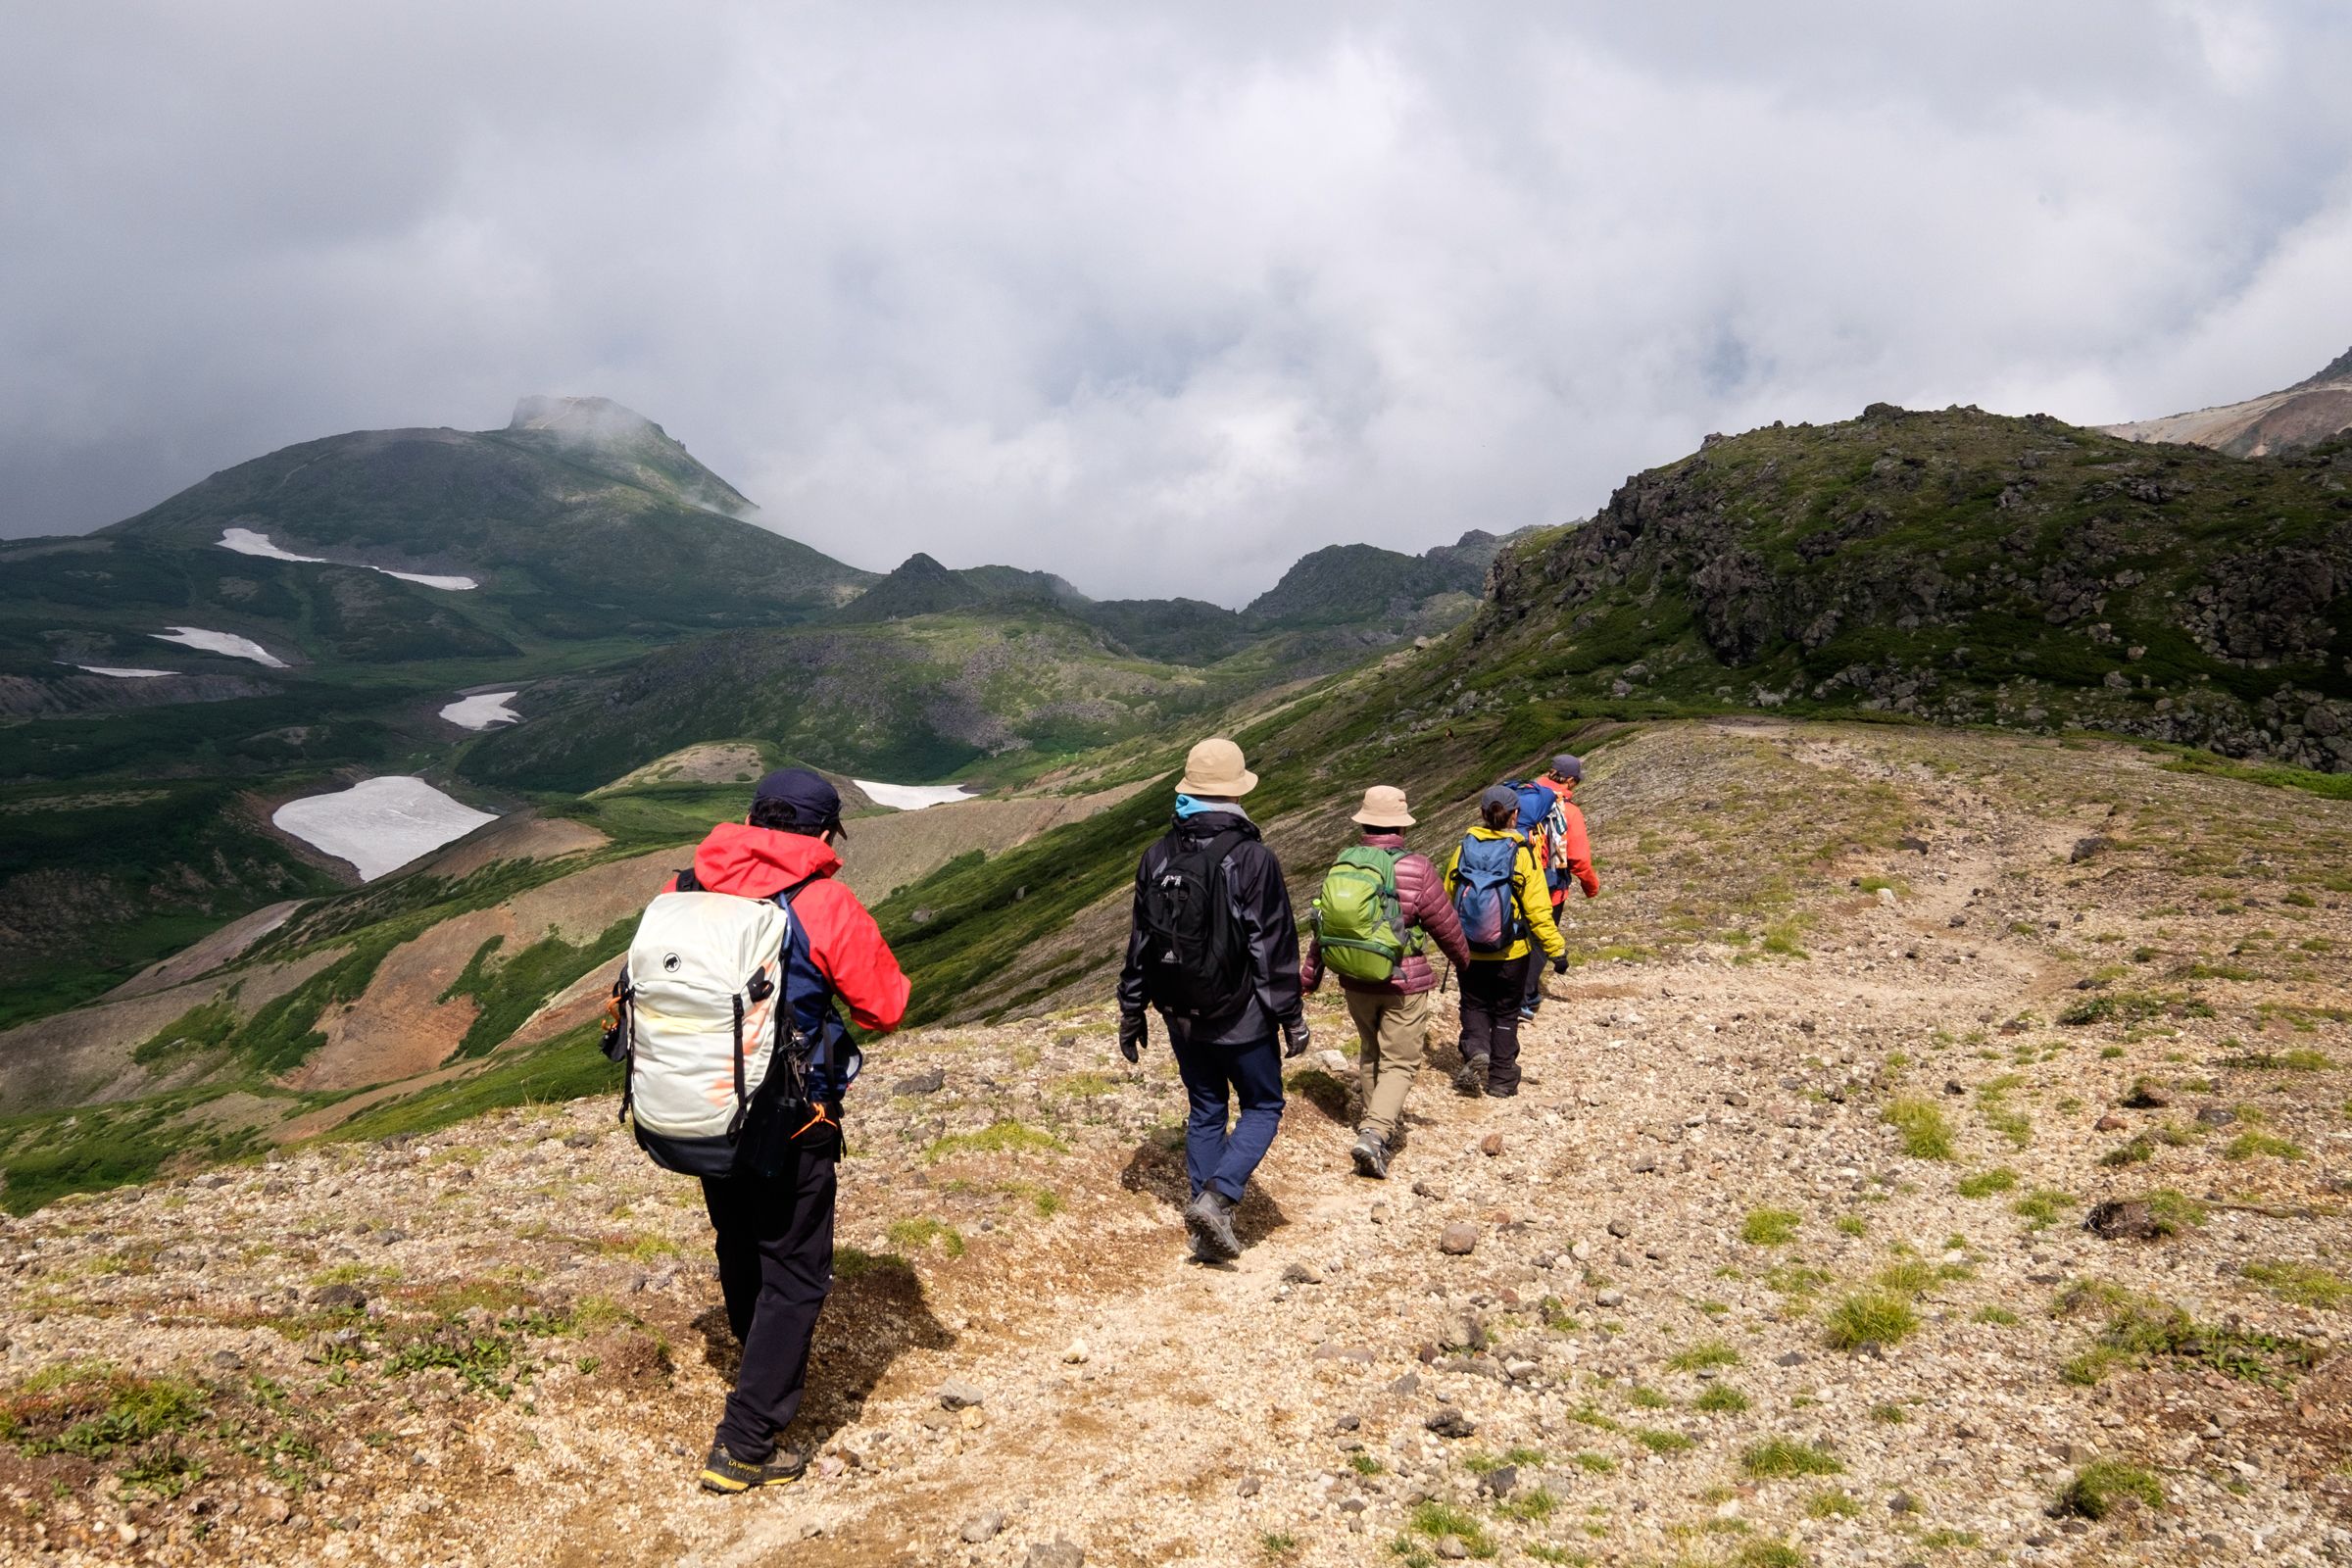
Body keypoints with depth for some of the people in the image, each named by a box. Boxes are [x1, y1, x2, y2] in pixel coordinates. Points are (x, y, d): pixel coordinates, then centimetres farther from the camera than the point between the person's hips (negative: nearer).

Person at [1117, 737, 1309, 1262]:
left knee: (1205, 1110, 17)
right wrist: (1292, 1018, -5)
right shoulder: (1253, 859, -17)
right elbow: (1275, 948, -14)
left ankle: (1208, 1230, 19)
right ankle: (1217, 1198, -6)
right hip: (1240, 1017, -5)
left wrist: (1132, 1015, 14)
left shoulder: (1157, 857, -1)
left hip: (1181, 1017, 5)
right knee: (1262, 1106, 12)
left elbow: (1140, 943, 6)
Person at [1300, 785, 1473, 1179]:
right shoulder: (1416, 869, -16)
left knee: (1371, 1056, 22)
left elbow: (1323, 925, 6)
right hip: (1405, 985, -4)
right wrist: (1463, 959, 14)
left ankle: (1382, 1127, 33)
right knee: (1399, 1063, 3)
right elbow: (1445, 925, -7)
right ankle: (1374, 1134, -13)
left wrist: (1309, 976, 18)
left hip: (1356, 984, 5)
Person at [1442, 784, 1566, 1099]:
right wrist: (1556, 949, -7)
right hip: (1511, 953, -1)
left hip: (1469, 951, 1)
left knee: (1474, 1005, 20)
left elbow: (1447, 899, 3)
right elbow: (1538, 909, -16)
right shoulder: (1522, 854, -15)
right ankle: (1501, 1079, 20)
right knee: (1506, 1013, 15)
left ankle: (1475, 1052, -5)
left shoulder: (1463, 849, -7)